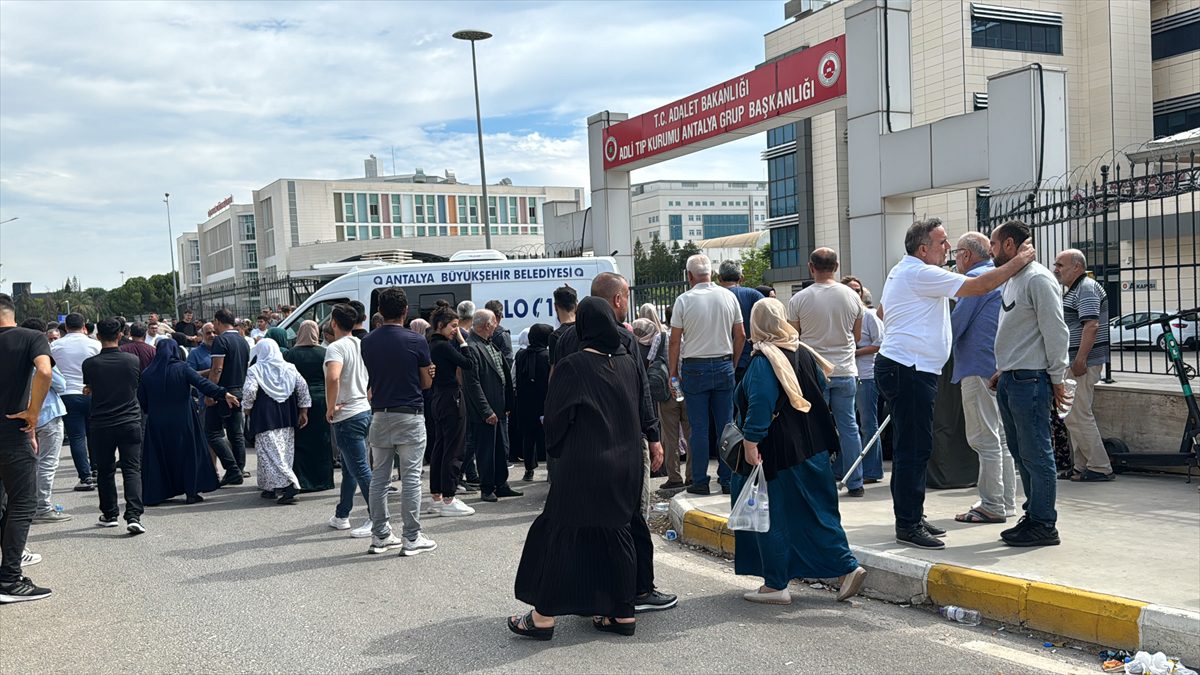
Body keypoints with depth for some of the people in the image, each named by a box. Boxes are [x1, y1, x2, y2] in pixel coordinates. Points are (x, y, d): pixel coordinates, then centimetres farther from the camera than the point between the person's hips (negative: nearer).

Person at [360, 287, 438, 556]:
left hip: (379, 416, 4)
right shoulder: (417, 342, -9)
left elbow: (371, 380, 9)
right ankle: (412, 538, 3)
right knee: (410, 478, 0)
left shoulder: (368, 342, 2)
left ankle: (380, 536, 17)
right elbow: (426, 383, -1)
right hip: (409, 416, -4)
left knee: (378, 478, 11)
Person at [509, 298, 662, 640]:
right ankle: (623, 612, 17)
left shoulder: (572, 366, -13)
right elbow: (644, 415, 10)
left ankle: (544, 615, 8)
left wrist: (555, 450, 8)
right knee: (617, 532, 14)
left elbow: (556, 418, -9)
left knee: (561, 533, 3)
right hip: (625, 465, 5)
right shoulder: (628, 362, 3)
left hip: (583, 466, -5)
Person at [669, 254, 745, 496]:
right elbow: (740, 335, 6)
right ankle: (727, 480, 10)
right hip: (724, 366, 3)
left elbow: (675, 341, -5)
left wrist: (673, 372, 4)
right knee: (726, 426, 6)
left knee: (699, 428, 2)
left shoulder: (684, 301, -6)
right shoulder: (728, 297, 3)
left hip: (694, 369, -2)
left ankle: (700, 481, 6)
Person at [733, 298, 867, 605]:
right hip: (812, 449, 7)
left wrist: (750, 442, -21)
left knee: (771, 516, 4)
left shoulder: (763, 361, -15)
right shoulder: (804, 353, 6)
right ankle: (847, 567, 10)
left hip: (777, 453, -7)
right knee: (817, 512, 15)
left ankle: (776, 585, 10)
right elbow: (821, 389, 14)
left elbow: (760, 405, -24)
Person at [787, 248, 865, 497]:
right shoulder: (852, 297, 1)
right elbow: (857, 336, 12)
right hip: (845, 371, 2)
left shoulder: (799, 299, -7)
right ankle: (855, 483, 12)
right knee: (849, 427, 8)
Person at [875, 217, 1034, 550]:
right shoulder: (921, 274, -14)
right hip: (909, 370, -11)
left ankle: (911, 517, 22)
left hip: (900, 369, 11)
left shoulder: (900, 271, 19)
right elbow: (979, 286, -16)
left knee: (910, 447, 15)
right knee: (913, 448, -8)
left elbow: (883, 311, 33)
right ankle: (908, 524, -5)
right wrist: (1018, 262, -7)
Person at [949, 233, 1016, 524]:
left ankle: (992, 506, -3)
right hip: (1000, 367, 10)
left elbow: (956, 324, -13)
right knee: (1000, 436, 14)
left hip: (979, 368, -10)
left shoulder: (975, 278, -11)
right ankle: (1006, 502, 19)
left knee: (984, 438, -6)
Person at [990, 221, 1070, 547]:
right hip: (1009, 380, 10)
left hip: (1030, 380, -10)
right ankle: (1034, 516, 23)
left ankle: (1043, 525, 2)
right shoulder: (1010, 281, 16)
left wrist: (1057, 379, -13)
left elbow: (1056, 332, -15)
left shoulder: (1038, 279, -13)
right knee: (1020, 453, 14)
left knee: (1035, 454, -5)